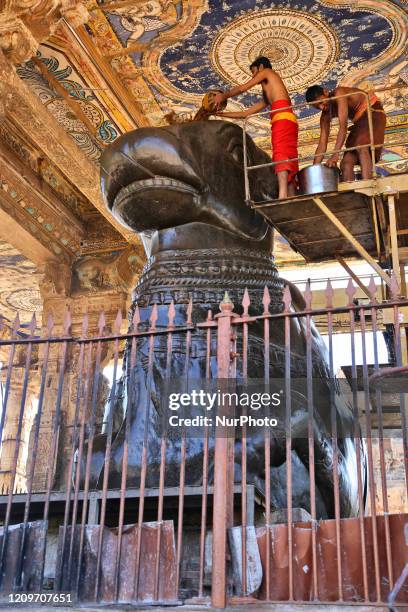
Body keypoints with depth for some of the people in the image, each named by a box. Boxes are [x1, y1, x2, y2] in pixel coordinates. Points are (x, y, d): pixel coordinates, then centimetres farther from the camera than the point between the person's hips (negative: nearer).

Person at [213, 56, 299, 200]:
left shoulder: (267, 71, 19)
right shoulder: (266, 98, 37)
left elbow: (243, 88, 10)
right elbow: (245, 113, 37)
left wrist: (223, 96, 22)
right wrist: (221, 114, 38)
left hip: (283, 118, -9)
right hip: (290, 122, 9)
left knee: (280, 155, -24)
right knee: (289, 162, -2)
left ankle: (282, 195, -41)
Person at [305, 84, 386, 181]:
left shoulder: (339, 93, -24)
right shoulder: (326, 115, -2)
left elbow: (343, 127, -34)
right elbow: (322, 143, -4)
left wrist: (336, 154, -43)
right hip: (360, 122, 8)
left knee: (361, 148, -34)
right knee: (346, 163, -5)